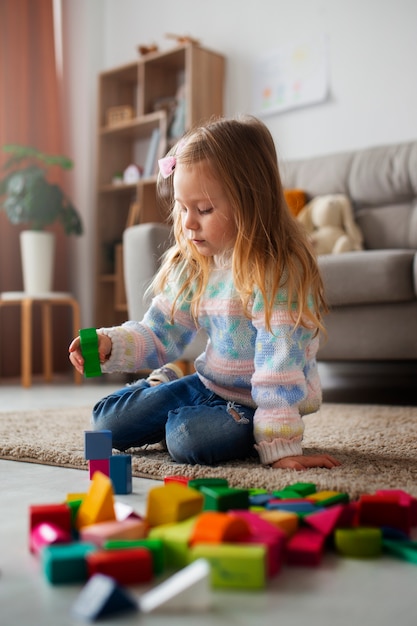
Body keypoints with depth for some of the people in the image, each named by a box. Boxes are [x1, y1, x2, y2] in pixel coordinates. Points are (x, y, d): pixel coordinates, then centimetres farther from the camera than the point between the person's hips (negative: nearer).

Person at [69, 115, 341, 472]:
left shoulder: (278, 272, -25)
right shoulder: (191, 266, -2)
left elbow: (279, 364, -28)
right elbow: (159, 334, 3)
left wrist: (280, 446, -28)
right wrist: (110, 344, -16)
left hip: (256, 401, -6)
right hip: (208, 383, 7)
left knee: (188, 438, -33)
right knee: (107, 420, 3)